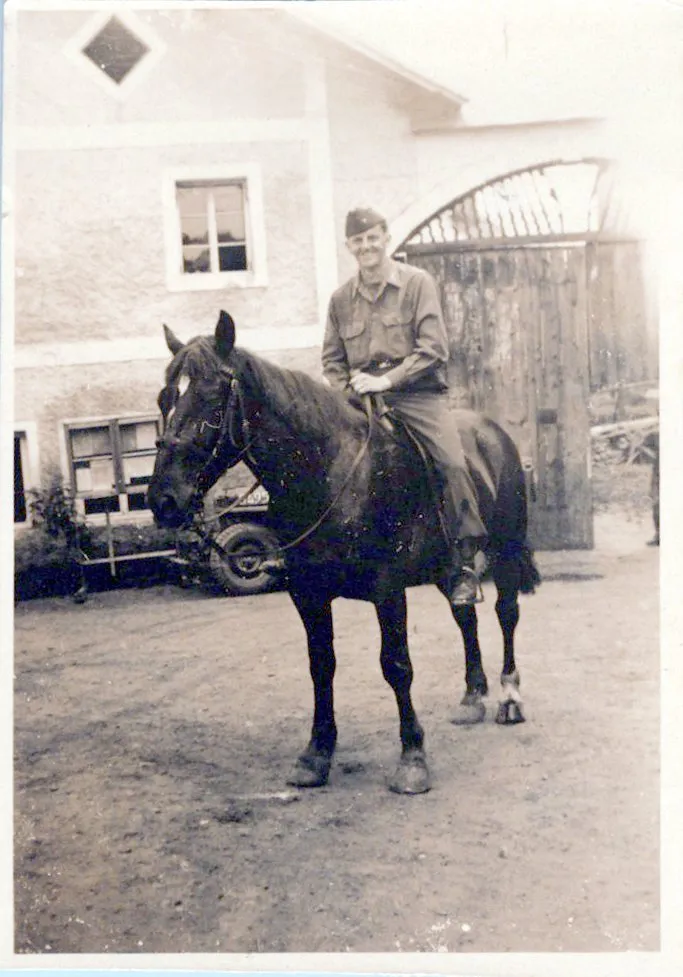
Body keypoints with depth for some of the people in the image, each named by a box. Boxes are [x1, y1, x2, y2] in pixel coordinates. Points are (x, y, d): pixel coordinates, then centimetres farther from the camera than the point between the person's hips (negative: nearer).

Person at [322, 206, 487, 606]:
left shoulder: (418, 283, 2)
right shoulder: (341, 299, 14)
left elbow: (434, 349, -7)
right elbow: (332, 359, 20)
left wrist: (388, 379, -15)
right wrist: (349, 390, 0)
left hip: (418, 393, -3)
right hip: (364, 400, 4)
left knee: (453, 462, -23)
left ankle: (466, 562, -13)